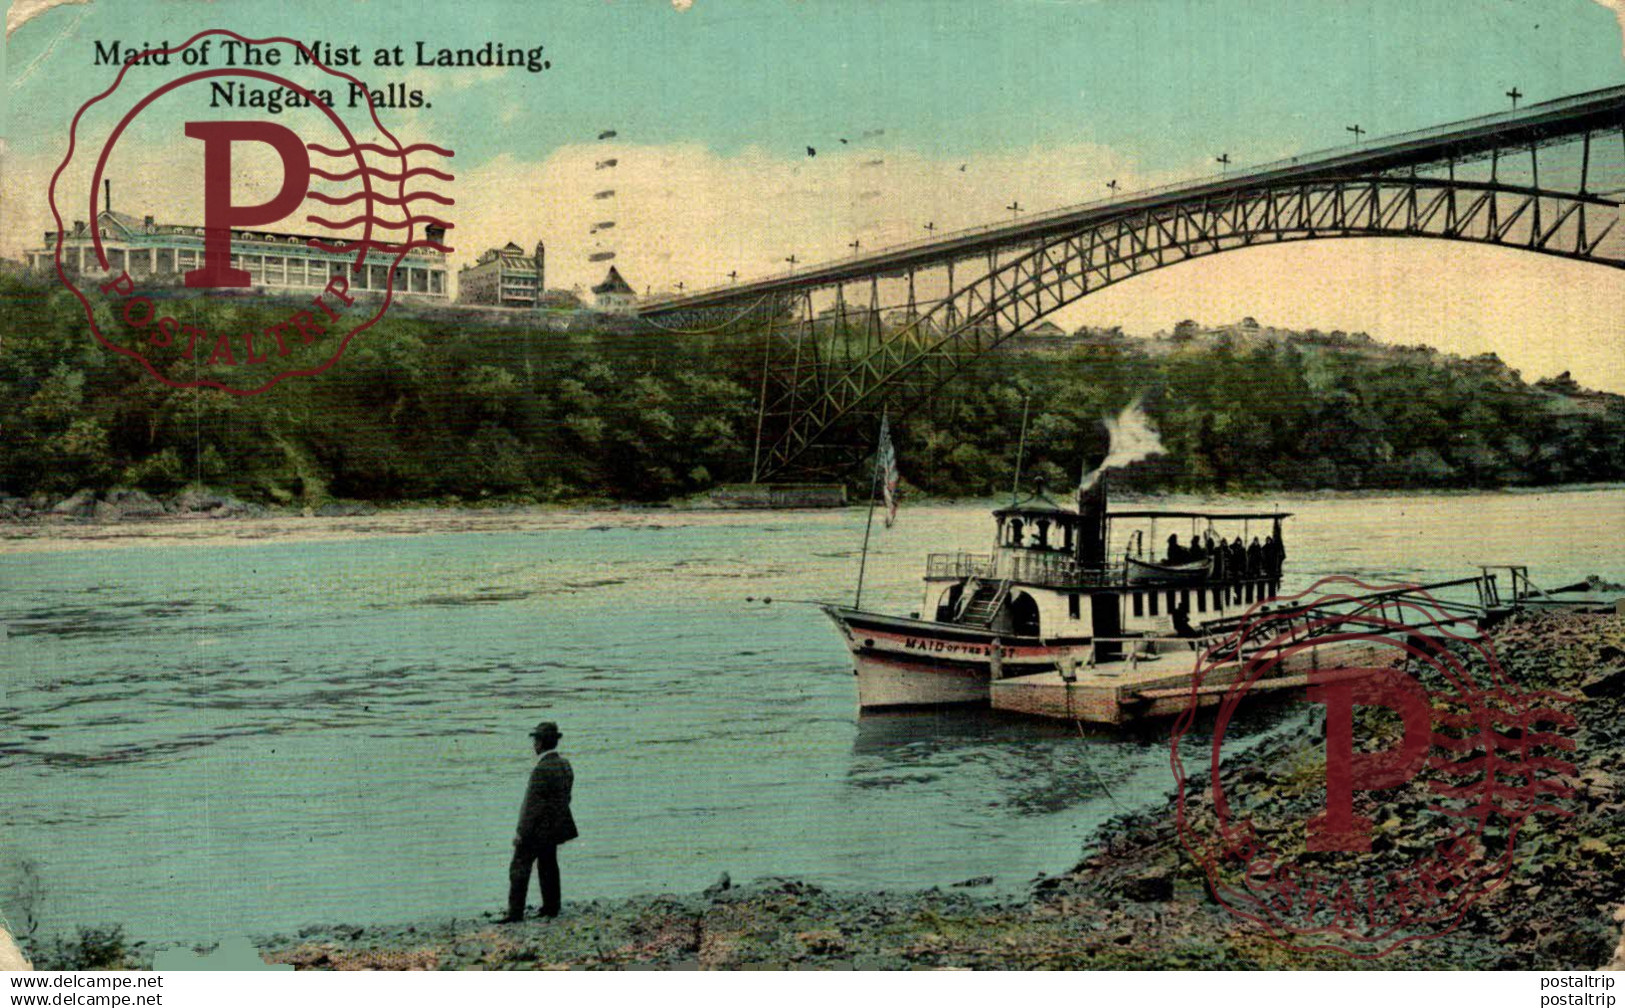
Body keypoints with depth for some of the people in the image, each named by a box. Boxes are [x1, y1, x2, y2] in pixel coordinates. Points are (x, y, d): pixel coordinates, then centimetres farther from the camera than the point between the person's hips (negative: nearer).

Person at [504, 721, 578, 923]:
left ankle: (515, 912, -2)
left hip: (538, 828, -9)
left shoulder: (541, 770, -23)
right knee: (548, 866, 18)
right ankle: (551, 908, 24)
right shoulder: (565, 765, 4)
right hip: (555, 828, 9)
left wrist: (521, 832, -16)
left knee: (519, 867, -1)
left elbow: (533, 805, -22)